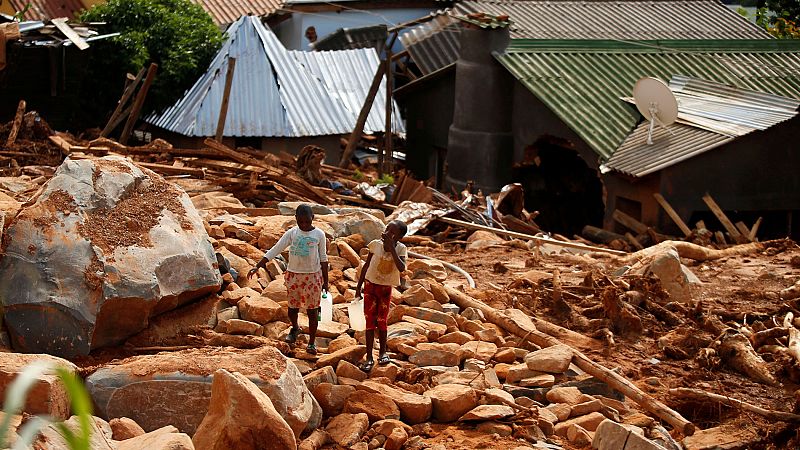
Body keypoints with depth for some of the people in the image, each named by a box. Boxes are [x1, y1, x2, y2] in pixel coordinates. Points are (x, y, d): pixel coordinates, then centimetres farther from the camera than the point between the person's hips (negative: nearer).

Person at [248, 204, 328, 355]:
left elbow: (323, 259, 2)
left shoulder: (319, 235, -5)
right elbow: (275, 250, -6)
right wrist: (257, 266, -13)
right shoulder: (291, 233, -3)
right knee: (292, 307, 9)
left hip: (313, 276, -1)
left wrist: (325, 280, 3)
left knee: (312, 310, 2)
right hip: (293, 275, 1)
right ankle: (295, 328, 41)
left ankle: (311, 342, 15)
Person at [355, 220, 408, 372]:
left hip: (386, 289, 0)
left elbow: (401, 268, -29)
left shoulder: (401, 249, -12)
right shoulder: (376, 244, -10)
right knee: (370, 321, 1)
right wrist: (358, 287, 5)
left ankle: (382, 352, 29)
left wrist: (391, 248, -31)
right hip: (370, 285, 0)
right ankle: (369, 358, 5)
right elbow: (366, 265, 1)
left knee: (381, 321, 9)